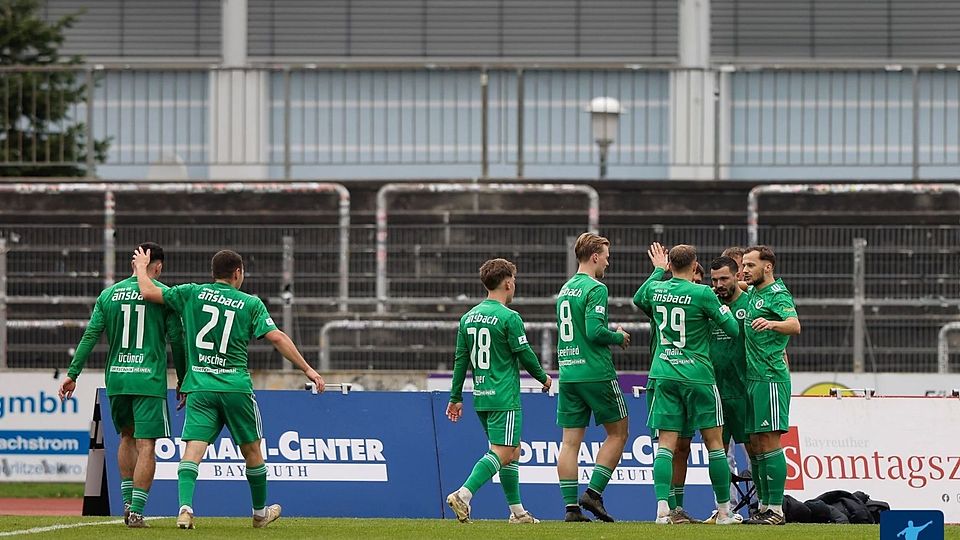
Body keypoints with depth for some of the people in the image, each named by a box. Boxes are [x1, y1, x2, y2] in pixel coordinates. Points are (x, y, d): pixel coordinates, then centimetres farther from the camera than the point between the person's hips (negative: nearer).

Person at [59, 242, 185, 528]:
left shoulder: (109, 294, 7)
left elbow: (90, 336, 4)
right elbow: (176, 339, 0)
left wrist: (72, 374, 6)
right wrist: (182, 380, 10)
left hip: (116, 377, 4)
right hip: (149, 380, -4)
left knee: (127, 437, 22)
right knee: (146, 446, -3)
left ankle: (127, 501, 17)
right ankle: (136, 511, -10)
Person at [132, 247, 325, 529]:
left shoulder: (192, 293, 4)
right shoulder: (250, 303, 2)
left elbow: (149, 292, 1)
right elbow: (276, 337, -5)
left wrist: (141, 266, 21)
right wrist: (307, 369, -2)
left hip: (199, 387, 1)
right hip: (236, 387, -1)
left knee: (193, 449, -8)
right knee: (251, 449, 16)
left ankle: (185, 506, -29)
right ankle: (260, 511, 29)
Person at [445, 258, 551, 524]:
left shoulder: (469, 317, 9)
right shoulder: (509, 318, -12)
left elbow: (461, 359, 10)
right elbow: (525, 354, -9)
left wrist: (456, 397, 15)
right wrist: (543, 378, 9)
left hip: (480, 397, 8)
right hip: (504, 397, -8)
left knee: (513, 451, 16)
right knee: (501, 453, -9)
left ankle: (517, 511, 19)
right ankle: (463, 495, -24)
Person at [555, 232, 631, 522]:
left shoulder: (565, 290, 15)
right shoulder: (595, 288, -11)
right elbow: (595, 331, -20)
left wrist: (611, 332, 17)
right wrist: (619, 337, -2)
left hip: (568, 375, 7)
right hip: (596, 373, -7)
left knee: (570, 441, 4)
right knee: (617, 433, 6)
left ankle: (571, 506, 0)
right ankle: (594, 492, -3)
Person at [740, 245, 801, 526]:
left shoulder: (777, 294, -9)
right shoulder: (751, 294, 16)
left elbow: (795, 325, -26)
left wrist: (772, 323, -46)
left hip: (771, 377, -9)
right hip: (753, 377, 9)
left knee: (769, 440, -11)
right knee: (756, 442, 9)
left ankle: (777, 509, -11)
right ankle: (764, 506, 14)